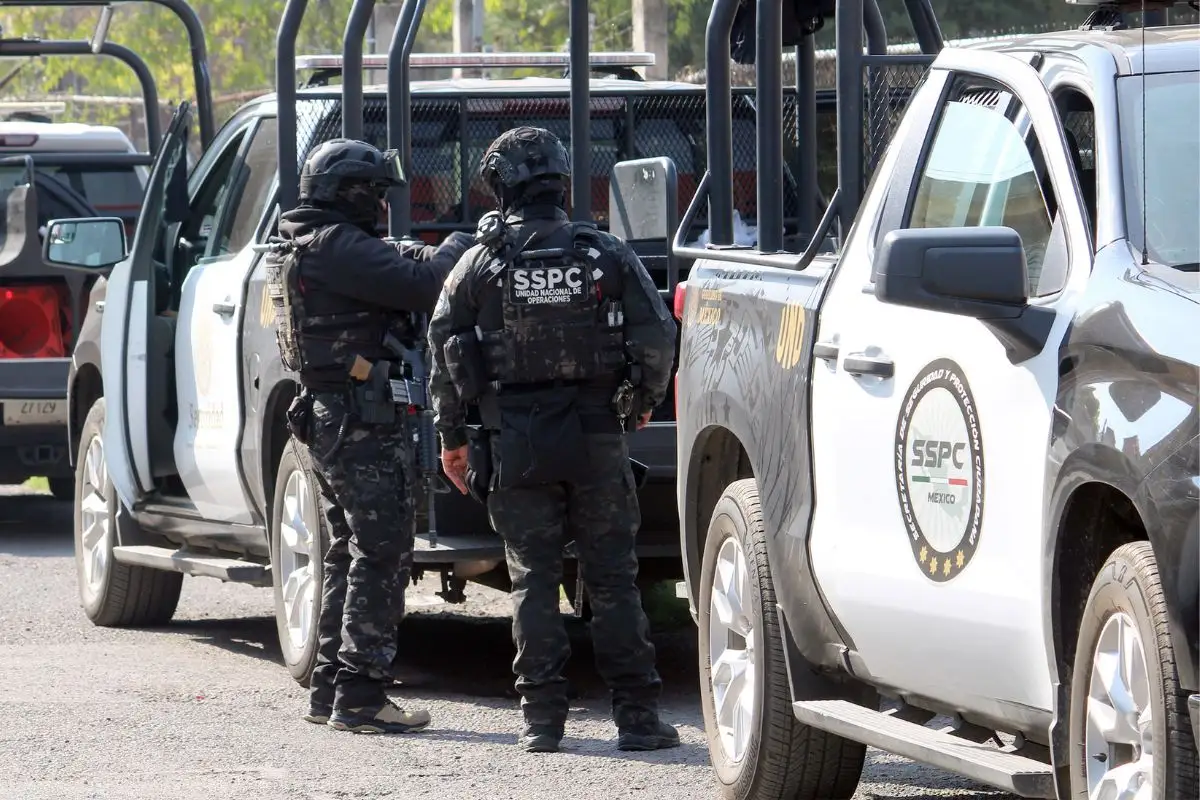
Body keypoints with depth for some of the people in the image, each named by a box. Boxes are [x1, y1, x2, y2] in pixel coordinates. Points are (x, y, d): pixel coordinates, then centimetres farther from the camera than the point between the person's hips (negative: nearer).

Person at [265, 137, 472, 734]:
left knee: (350, 554, 16)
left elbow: (396, 264, 19)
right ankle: (359, 697, -10)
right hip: (364, 421, -11)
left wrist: (436, 254, 3)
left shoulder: (301, 248, 16)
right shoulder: (338, 247, -16)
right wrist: (459, 248, -5)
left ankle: (328, 689, 19)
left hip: (327, 417, 11)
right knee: (381, 556, -8)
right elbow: (420, 284, -23)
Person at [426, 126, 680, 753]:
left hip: (516, 443, -1)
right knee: (612, 578, 5)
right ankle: (636, 716, 3)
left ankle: (542, 717, 3)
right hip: (596, 438, 1)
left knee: (533, 581, 6)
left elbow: (444, 350, 0)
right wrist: (642, 402, 18)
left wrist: (451, 437, 9)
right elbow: (658, 337, 0)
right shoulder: (608, 255, 1)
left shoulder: (480, 264, -1)